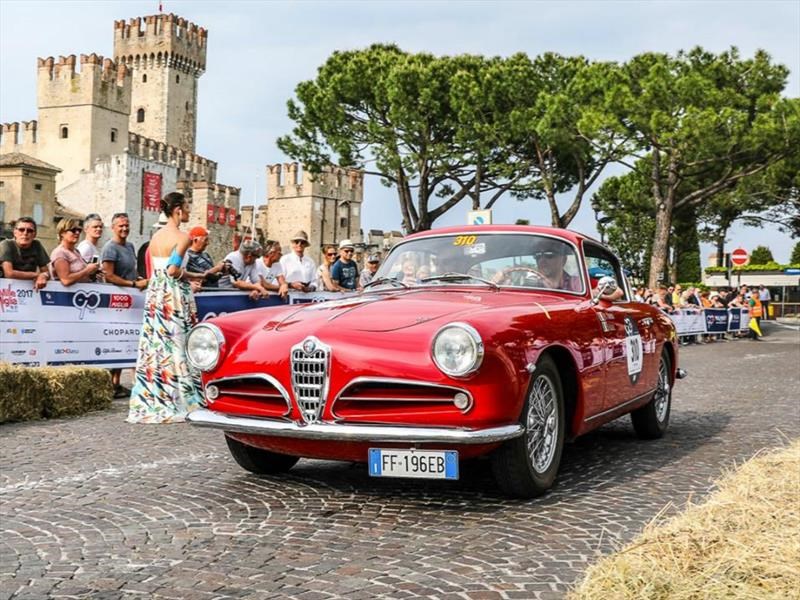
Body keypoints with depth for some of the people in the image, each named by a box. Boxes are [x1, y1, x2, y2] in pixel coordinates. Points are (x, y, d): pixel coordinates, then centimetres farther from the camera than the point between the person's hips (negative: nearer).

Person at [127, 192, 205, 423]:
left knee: (154, 345, 7)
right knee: (177, 345, -3)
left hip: (155, 294, 7)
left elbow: (154, 271, 13)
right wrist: (193, 276, -3)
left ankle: (150, 403, 10)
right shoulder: (182, 237, -10)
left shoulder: (155, 236, 12)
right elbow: (173, 270, -18)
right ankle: (179, 402, 0)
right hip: (175, 296, -7)